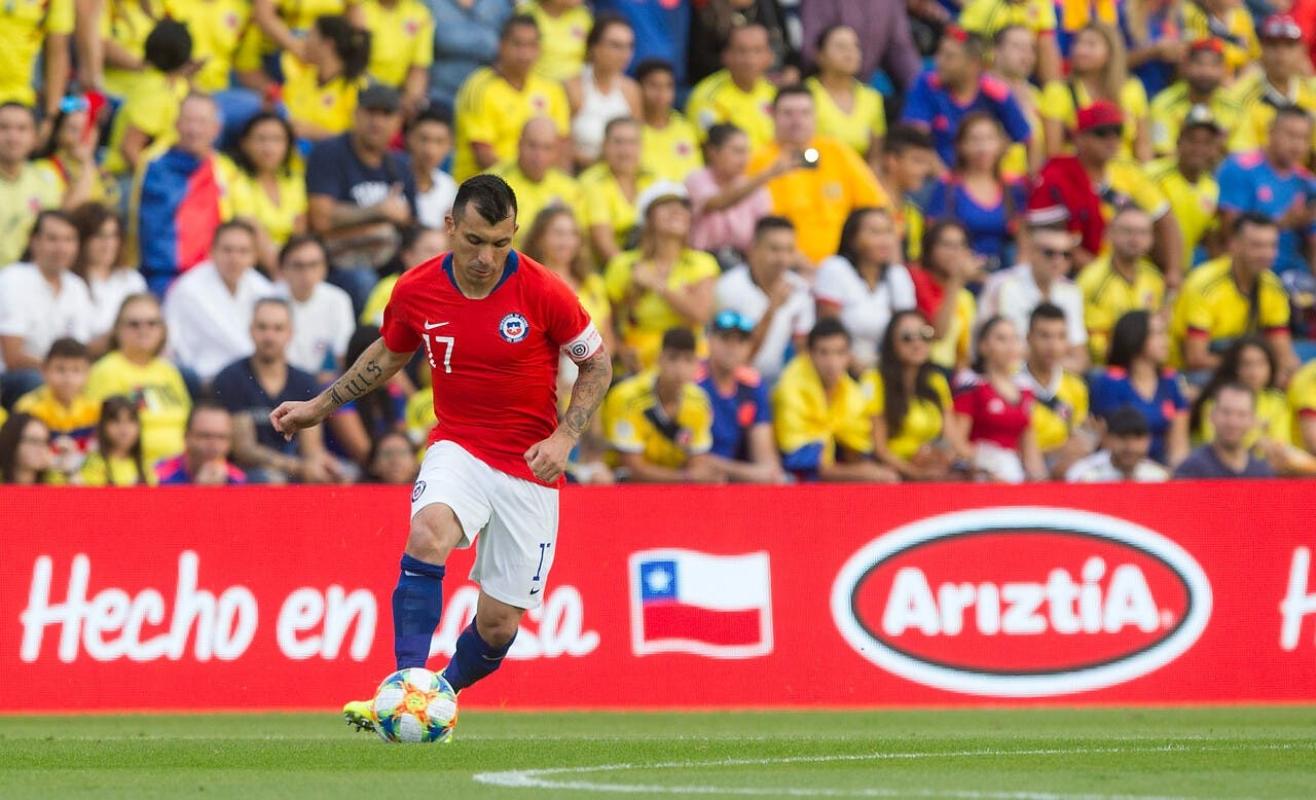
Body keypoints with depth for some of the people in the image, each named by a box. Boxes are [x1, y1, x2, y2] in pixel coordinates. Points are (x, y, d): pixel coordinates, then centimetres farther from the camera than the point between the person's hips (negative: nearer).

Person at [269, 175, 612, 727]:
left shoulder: (543, 293, -15)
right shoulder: (416, 292, -6)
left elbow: (597, 363, -1)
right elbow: (388, 354, 16)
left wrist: (564, 438, -13)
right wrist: (319, 407, 18)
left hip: (529, 467, -1)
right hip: (458, 448, 1)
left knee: (499, 623, 1)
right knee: (428, 533, -34)